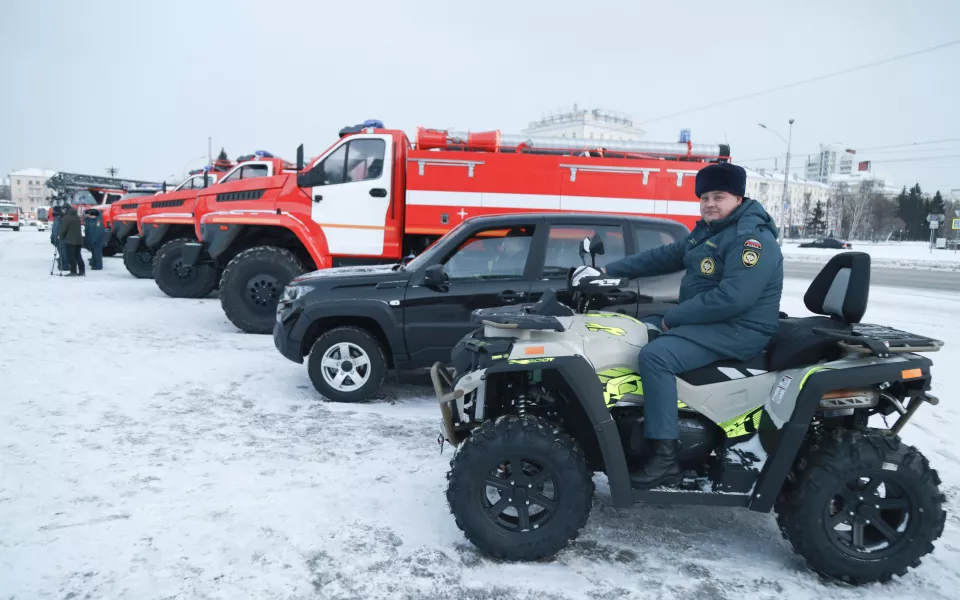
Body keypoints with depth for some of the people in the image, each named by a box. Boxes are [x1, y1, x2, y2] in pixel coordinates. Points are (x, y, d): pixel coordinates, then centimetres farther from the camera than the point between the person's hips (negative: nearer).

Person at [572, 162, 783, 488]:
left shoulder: (752, 238, -18)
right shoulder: (707, 230, 13)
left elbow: (732, 298, -29)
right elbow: (663, 257, 17)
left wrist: (671, 319, -21)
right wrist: (607, 271, 10)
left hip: (738, 329, -11)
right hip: (705, 319, 11)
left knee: (655, 355, -29)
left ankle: (665, 458, -26)